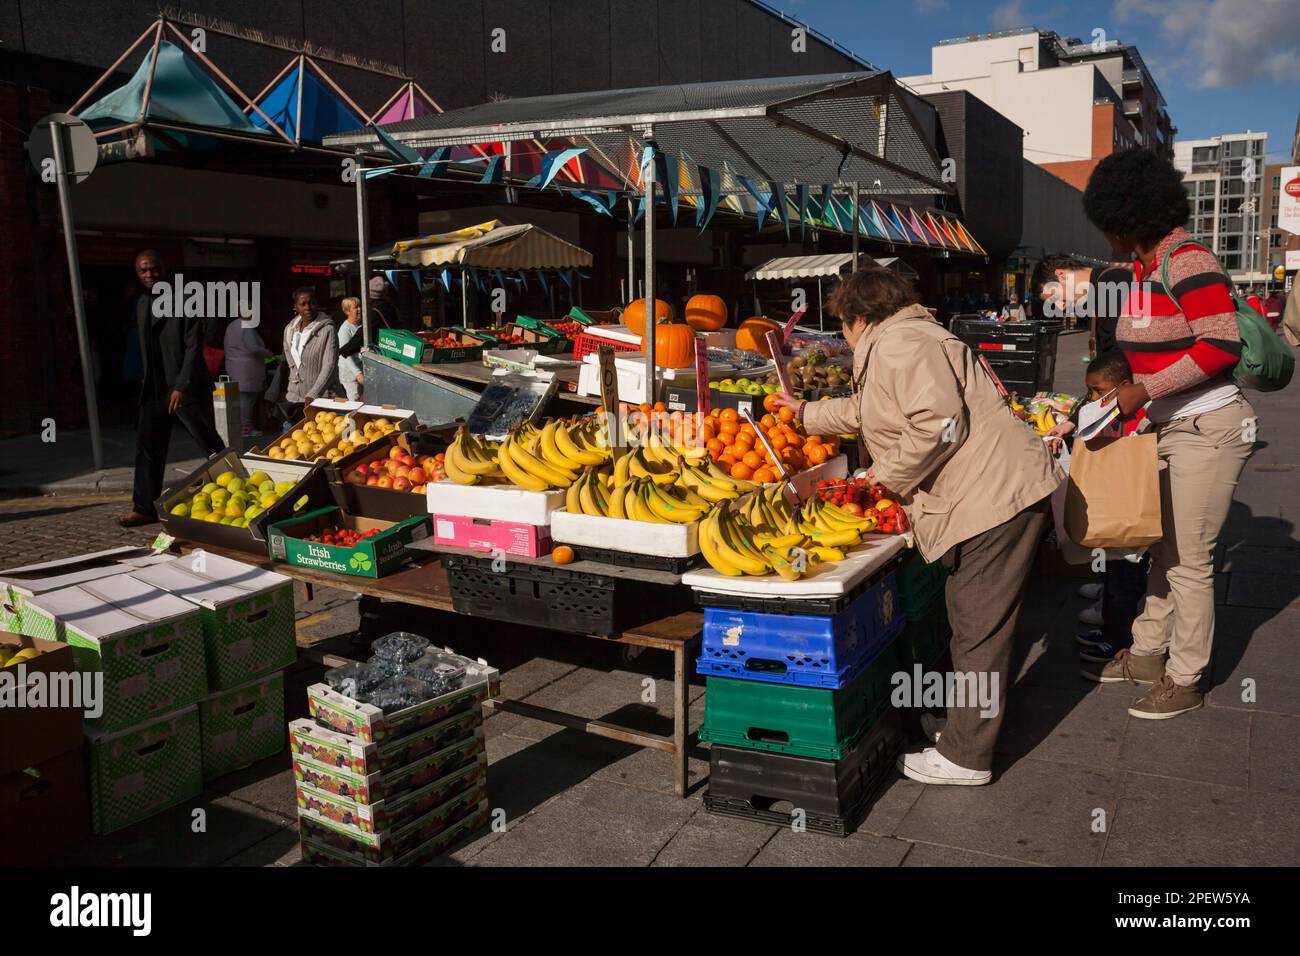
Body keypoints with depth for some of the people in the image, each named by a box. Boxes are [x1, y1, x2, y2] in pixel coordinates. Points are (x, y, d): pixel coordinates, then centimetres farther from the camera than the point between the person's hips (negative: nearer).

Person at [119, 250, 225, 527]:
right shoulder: (141, 303, 13)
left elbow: (194, 345, -14)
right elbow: (144, 346, 18)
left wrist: (182, 386, -19)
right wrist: (147, 383, 13)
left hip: (187, 388, -6)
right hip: (154, 388, 6)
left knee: (210, 443, 0)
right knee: (147, 447, 5)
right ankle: (144, 508, 11)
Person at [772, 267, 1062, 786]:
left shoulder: (899, 344, -12)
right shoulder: (895, 346, 24)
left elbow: (938, 422, -25)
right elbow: (862, 412, 42)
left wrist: (888, 473, -12)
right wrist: (807, 413, 49)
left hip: (996, 496, -11)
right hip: (991, 497, 11)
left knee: (978, 631, -3)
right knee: (974, 627, 18)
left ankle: (965, 757, 6)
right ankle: (968, 732, 30)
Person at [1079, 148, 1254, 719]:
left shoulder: (1187, 262, -18)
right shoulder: (1144, 267, 10)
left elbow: (1222, 345, -24)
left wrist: (1146, 389, -23)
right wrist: (1122, 392, 13)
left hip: (1207, 430, -9)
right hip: (1166, 427, 9)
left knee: (1189, 561, 0)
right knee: (1163, 549, 18)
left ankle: (1185, 681, 15)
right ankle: (1146, 655, 31)